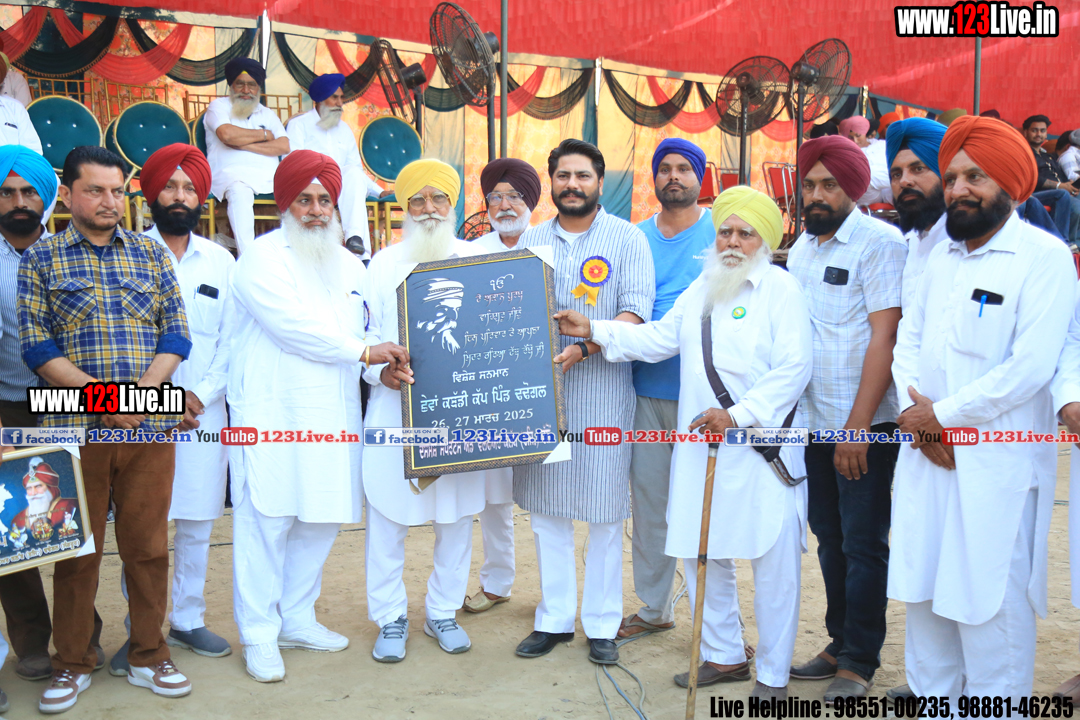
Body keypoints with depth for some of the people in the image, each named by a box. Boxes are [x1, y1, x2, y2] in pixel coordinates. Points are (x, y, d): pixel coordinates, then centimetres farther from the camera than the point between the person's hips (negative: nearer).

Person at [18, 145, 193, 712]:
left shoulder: (152, 254, 11)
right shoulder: (41, 258, 5)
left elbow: (176, 335, 6)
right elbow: (36, 346, -3)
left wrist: (142, 390, -10)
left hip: (150, 425, 2)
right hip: (75, 426, -1)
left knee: (148, 546, 7)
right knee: (77, 549, 7)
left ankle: (148, 657, 21)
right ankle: (72, 664, 22)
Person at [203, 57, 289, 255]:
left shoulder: (268, 114, 26)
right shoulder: (219, 106, 16)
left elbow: (283, 146, 6)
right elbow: (227, 134, -8)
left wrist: (243, 144, -4)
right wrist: (263, 135, 6)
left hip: (268, 175, 4)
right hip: (230, 171, -4)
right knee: (240, 192, -39)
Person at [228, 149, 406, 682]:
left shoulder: (348, 265, 19)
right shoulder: (263, 257, -3)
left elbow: (360, 331, 21)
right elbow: (294, 327, -14)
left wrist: (385, 367, 2)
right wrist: (363, 351, -15)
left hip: (333, 413, 7)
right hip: (272, 412, -6)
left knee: (322, 519, 10)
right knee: (266, 520, -3)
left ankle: (297, 620, 25)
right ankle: (259, 636, 9)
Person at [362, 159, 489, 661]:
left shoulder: (478, 260, 8)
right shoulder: (383, 264, 6)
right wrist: (380, 371, -16)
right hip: (397, 406, -1)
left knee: (457, 515, 9)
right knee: (388, 517, 2)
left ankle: (443, 612, 26)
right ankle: (390, 619, 18)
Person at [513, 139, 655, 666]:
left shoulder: (627, 238, 1)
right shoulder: (529, 241, 13)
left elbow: (636, 312, -9)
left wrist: (584, 346, -22)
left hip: (602, 390, -3)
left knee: (605, 512, 3)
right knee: (546, 508, 9)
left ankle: (602, 624, 16)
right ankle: (554, 618, 22)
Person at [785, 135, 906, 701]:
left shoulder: (880, 242, -10)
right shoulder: (802, 248, 12)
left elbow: (884, 337, -15)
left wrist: (858, 426, -18)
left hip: (863, 425, -7)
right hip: (813, 421, 7)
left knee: (863, 542, 2)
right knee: (829, 537, 15)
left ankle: (859, 663, 15)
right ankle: (840, 643, 29)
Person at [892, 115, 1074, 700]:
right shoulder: (942, 256, 14)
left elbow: (1031, 366, -16)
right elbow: (908, 339, 12)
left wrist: (941, 415, -12)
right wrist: (914, 413, -6)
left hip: (997, 463, -6)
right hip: (926, 454, 7)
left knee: (989, 602, -2)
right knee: (924, 590, 13)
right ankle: (932, 699, 29)